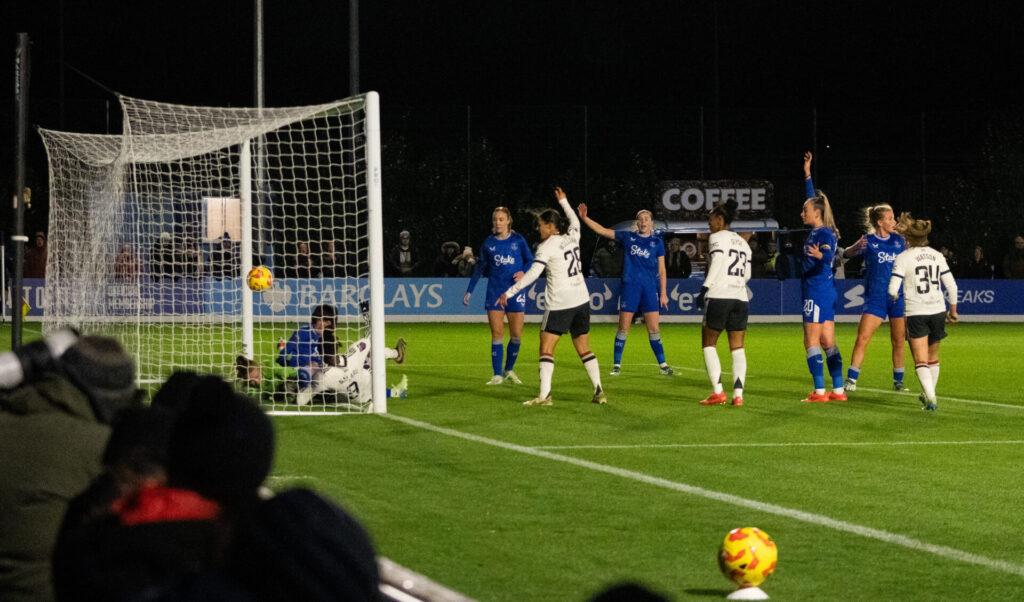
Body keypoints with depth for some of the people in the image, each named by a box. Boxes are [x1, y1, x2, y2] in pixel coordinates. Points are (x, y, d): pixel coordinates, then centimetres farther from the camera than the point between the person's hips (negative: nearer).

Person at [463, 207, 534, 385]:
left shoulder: (518, 240, 2)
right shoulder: (488, 243, 6)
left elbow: (530, 260, 8)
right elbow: (480, 268, 13)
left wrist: (523, 272, -13)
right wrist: (469, 291, 11)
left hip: (515, 291, 0)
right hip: (494, 292, 0)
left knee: (516, 335, 0)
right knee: (497, 334, -5)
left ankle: (509, 370, 19)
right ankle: (497, 375, -2)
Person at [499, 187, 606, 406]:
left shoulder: (547, 246, -10)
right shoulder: (572, 237, 9)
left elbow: (533, 273, -19)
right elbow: (574, 221, 34)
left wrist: (510, 292, -17)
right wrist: (563, 202, 47)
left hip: (560, 303, -7)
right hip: (581, 299, 7)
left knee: (546, 348, -4)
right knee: (584, 349, 13)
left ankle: (544, 394, -14)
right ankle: (599, 392, 7)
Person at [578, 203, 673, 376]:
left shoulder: (657, 242, 7)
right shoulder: (628, 237, 6)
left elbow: (662, 270, 9)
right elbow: (601, 230, 4)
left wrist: (663, 293, 4)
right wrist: (584, 218, -7)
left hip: (650, 289, 0)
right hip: (630, 287, 0)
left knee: (654, 329, 1)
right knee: (623, 328, 0)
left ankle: (663, 364, 10)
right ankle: (617, 365, 7)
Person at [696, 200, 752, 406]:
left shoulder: (717, 238, -2)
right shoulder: (743, 243, 19)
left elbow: (717, 263, -15)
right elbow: (747, 275, 17)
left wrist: (704, 289, -16)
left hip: (719, 296, -6)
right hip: (740, 298, 6)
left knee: (708, 344, 5)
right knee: (737, 348, 5)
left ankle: (717, 392, -4)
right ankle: (738, 394, -3)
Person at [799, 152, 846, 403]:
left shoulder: (824, 234, -13)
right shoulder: (817, 231, 13)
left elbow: (829, 254, -32)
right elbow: (813, 199, 27)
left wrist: (820, 255, -54)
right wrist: (807, 175, 34)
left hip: (818, 292, -9)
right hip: (824, 291, 9)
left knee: (812, 341, -7)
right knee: (827, 342, 9)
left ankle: (819, 391, -8)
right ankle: (838, 390, 9)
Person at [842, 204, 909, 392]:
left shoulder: (899, 240, 8)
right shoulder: (868, 241, -3)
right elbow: (847, 253, -17)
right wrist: (855, 247, -39)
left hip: (897, 297, 3)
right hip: (875, 297, -3)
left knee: (899, 340, 5)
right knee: (862, 338, -11)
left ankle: (898, 381, 17)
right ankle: (851, 380, -6)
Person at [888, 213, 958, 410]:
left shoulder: (903, 258, -8)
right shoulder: (937, 256, 6)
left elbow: (893, 290, -13)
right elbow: (951, 286, 7)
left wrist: (894, 295, 11)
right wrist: (953, 309, 19)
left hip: (916, 313, -5)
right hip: (938, 311, 5)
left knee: (921, 360, -4)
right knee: (932, 357, 21)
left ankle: (931, 398, -21)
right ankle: (928, 394, 33)